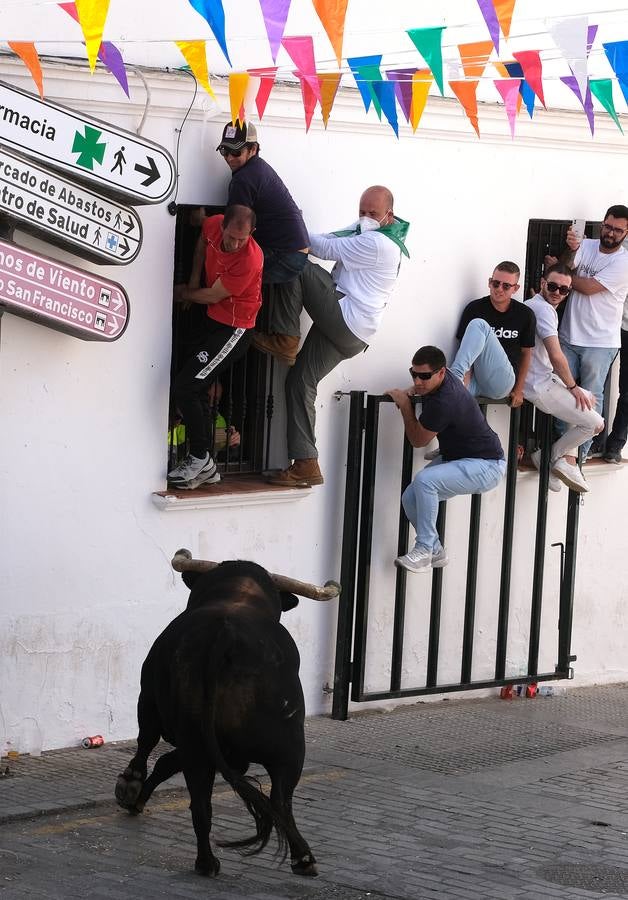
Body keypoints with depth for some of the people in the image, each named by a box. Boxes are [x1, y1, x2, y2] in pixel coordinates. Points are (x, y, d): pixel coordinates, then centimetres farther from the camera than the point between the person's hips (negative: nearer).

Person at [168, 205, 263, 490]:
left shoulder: (249, 260, -30)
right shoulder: (213, 226, -9)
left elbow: (214, 296, -18)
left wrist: (183, 294, -1)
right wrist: (194, 280, 10)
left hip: (234, 328, -8)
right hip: (213, 319, 9)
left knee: (185, 386, -17)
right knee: (196, 389, 12)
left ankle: (200, 458, -4)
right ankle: (206, 467, 20)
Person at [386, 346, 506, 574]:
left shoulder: (443, 402, -31)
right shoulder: (438, 380, -4)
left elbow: (417, 440, -15)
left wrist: (405, 405, -6)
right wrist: (410, 392, 4)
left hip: (486, 466, -10)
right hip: (455, 457, 10)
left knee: (424, 480, -31)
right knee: (411, 498, -4)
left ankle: (424, 550, -23)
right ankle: (436, 552, 12)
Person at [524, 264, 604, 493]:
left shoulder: (531, 305, 16)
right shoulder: (544, 309, -18)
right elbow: (556, 356, -25)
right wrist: (572, 387, -11)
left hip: (541, 380, 11)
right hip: (540, 387, -11)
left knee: (589, 399, 25)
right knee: (595, 423, -5)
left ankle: (568, 460, 16)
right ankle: (549, 456, 11)